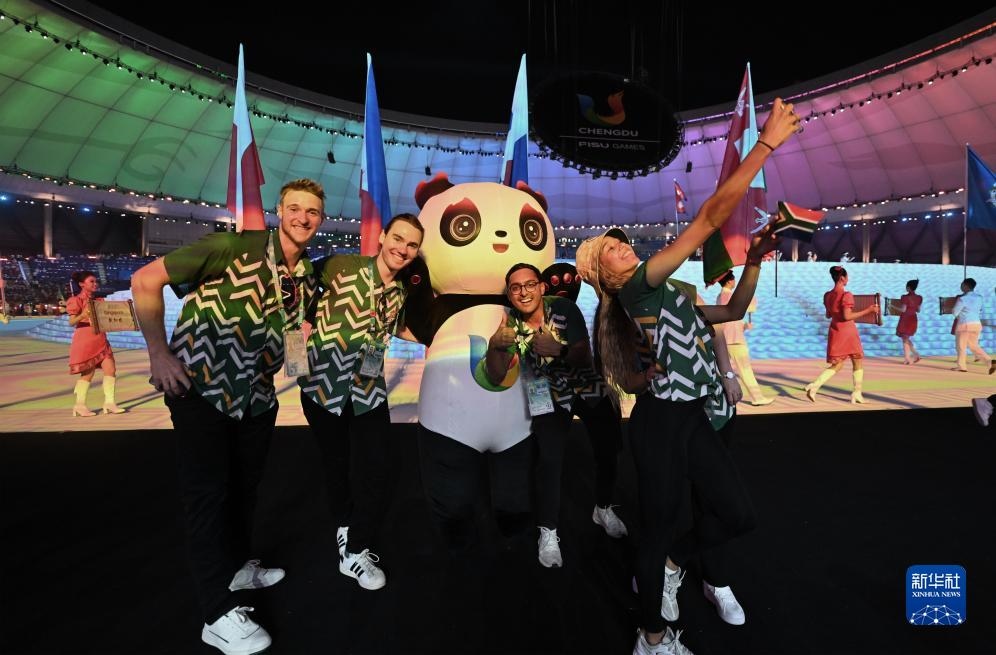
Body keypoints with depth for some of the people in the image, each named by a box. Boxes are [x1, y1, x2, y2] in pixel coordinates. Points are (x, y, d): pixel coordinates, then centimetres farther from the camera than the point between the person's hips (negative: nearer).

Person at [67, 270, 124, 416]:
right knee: (88, 373, -2)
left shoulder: (99, 300, 13)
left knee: (110, 369, 0)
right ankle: (80, 405, 10)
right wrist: (82, 315, -33)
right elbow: (71, 322, -14)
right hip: (85, 340, -7)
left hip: (101, 340, 7)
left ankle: (109, 402, 5)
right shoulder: (77, 300, -7)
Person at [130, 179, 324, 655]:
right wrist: (159, 354, -18)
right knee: (208, 492, 0)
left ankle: (238, 567, 42)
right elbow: (145, 280, -16)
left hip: (256, 394, 7)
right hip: (201, 387, -6)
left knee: (245, 485, 19)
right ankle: (219, 615, 12)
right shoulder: (237, 248, -18)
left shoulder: (308, 277, 2)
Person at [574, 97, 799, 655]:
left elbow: (734, 311, 26)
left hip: (693, 418, 9)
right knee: (660, 528, 7)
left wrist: (755, 261, 15)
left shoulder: (661, 296, 14)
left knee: (739, 515, 14)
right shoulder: (639, 287, -13)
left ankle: (670, 561, 40)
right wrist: (767, 144, -13)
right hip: (662, 422, -8)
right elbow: (711, 219, -17)